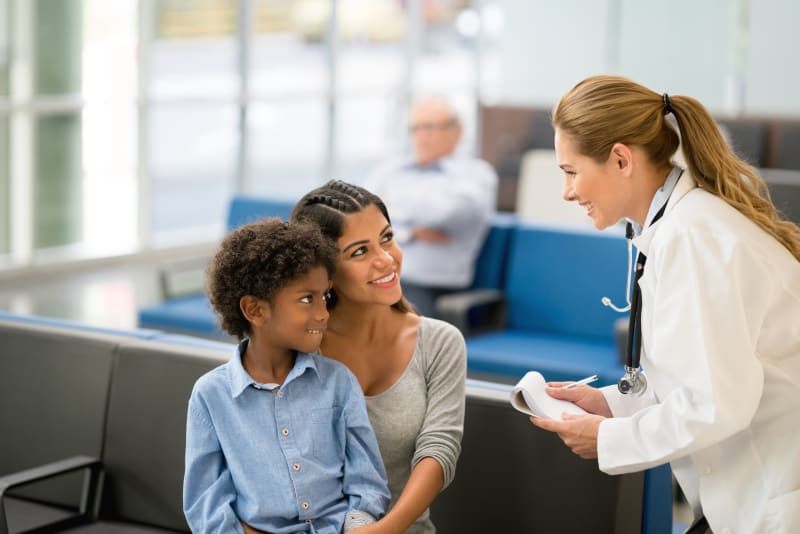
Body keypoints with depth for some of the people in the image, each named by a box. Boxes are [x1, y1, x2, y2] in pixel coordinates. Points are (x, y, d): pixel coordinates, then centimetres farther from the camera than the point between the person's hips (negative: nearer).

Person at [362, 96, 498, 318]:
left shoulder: (475, 172, 11)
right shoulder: (389, 169, 22)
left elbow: (457, 208, -11)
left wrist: (396, 205, 2)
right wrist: (409, 233, -8)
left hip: (425, 288, -3)